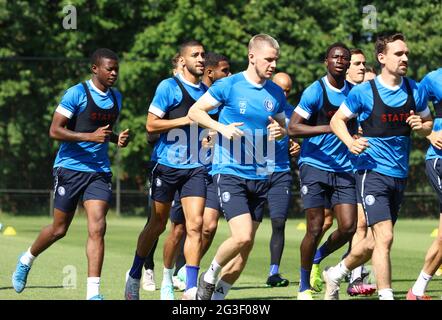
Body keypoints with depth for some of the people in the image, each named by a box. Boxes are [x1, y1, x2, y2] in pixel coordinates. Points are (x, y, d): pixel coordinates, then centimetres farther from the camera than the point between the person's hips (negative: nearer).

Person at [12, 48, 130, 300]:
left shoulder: (116, 97, 11)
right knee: (59, 229, 7)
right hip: (70, 168, -4)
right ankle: (27, 260, 37)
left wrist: (117, 138, 5)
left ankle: (93, 292, -14)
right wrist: (90, 136, -24)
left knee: (97, 228, -12)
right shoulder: (76, 94, -10)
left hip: (100, 171, 4)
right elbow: (55, 130, -14)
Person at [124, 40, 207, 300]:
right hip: (167, 164, -4)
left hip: (195, 167, 4)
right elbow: (151, 125, -10)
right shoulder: (169, 87, -5)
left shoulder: (207, 92, 13)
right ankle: (135, 276, 27)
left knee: (196, 225, -10)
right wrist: (187, 120, -15)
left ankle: (191, 290, -10)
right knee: (157, 225, 7)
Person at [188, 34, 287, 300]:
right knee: (242, 237, -20)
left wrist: (280, 132, -4)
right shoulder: (229, 86, -6)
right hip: (230, 172, -5)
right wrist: (222, 128, -15)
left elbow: (283, 126, 21)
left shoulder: (276, 93, 7)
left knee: (246, 246, 7)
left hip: (260, 176, 6)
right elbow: (195, 111, 0)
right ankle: (210, 276, 6)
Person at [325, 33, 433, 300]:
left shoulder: (414, 90, 6)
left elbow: (429, 123, 17)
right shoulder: (364, 92, -7)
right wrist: (351, 142, -16)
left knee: (375, 241, 14)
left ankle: (335, 274, 36)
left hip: (400, 175, 6)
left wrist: (421, 126, -6)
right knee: (384, 237, -18)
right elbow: (337, 120, 3)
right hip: (373, 171, -6)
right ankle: (386, 295, -13)